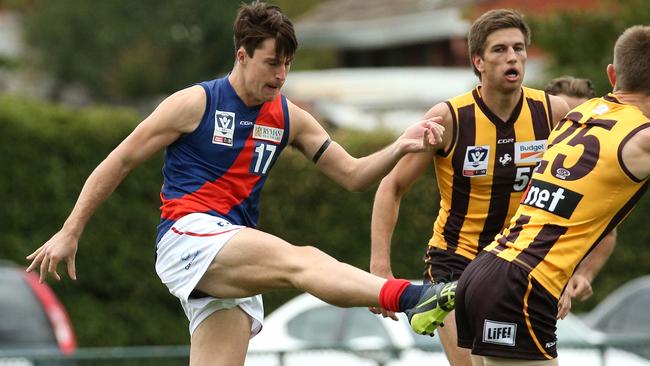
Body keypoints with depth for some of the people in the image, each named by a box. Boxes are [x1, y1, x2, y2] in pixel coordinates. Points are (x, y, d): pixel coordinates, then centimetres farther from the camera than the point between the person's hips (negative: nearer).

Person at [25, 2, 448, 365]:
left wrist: (400, 148, -6)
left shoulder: (289, 118, 14)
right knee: (301, 260, -32)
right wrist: (69, 233, 3)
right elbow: (119, 162, 3)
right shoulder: (195, 103, -2)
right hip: (187, 235, -7)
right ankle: (411, 297, -55)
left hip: (232, 271, 7)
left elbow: (353, 174, 13)